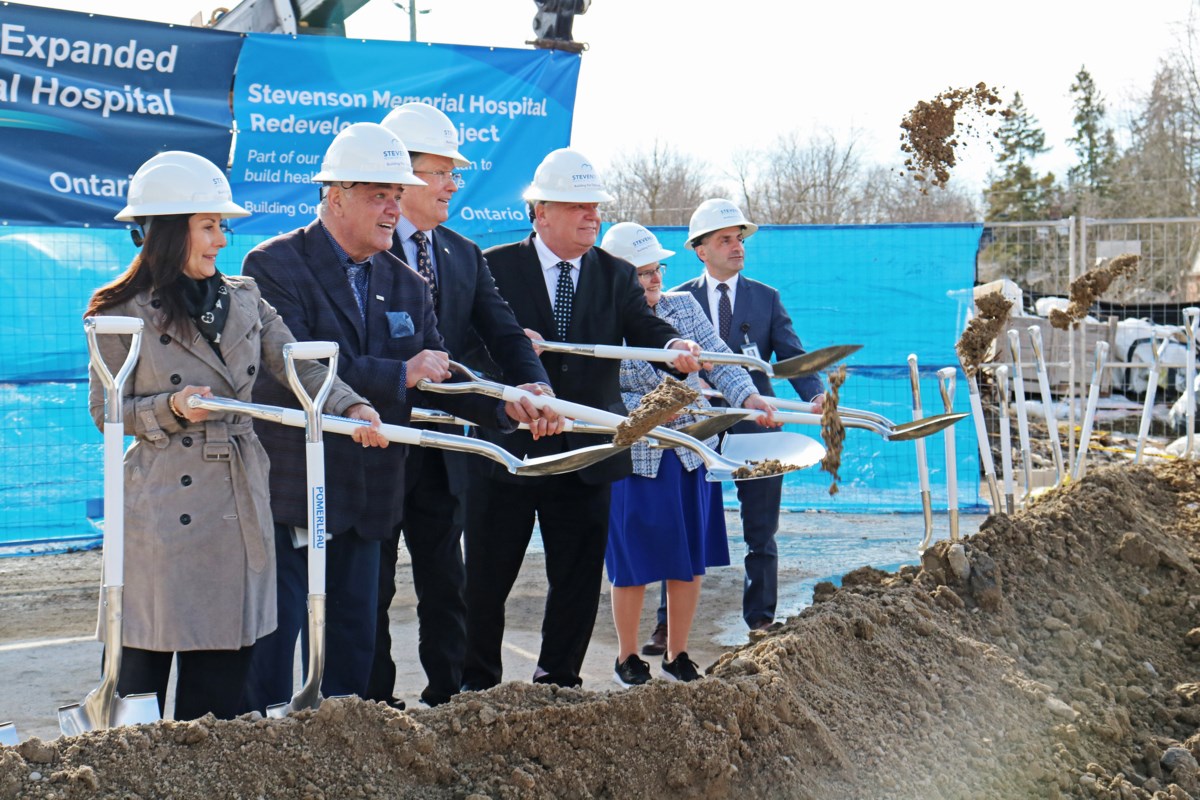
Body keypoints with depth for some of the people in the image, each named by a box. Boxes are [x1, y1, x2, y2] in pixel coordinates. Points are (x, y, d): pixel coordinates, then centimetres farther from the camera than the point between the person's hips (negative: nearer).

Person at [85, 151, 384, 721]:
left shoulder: (244, 300, 9)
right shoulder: (123, 314, -3)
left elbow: (298, 364, -2)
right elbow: (105, 412, -1)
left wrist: (350, 406, -20)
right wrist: (171, 408, -18)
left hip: (238, 502, 4)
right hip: (164, 505, -4)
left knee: (226, 658, 8)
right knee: (147, 651, 2)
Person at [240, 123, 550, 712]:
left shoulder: (406, 285, 12)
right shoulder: (275, 265, -9)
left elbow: (437, 373, 9)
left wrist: (505, 405, -9)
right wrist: (398, 375, -19)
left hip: (366, 498, 6)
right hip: (288, 492, -6)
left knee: (354, 639, 13)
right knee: (273, 634, 0)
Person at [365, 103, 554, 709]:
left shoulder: (465, 256, 13)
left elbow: (503, 333, 3)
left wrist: (532, 385, -15)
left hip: (441, 448, 6)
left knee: (445, 584, 13)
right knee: (372, 585, 5)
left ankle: (446, 695, 24)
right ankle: (375, 702, 17)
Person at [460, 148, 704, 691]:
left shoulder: (616, 274, 9)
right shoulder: (496, 267, 1)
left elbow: (644, 327, -6)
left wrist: (676, 347, -28)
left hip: (587, 451, 3)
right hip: (509, 446, -2)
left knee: (579, 576, 9)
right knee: (486, 575, 6)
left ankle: (558, 678, 25)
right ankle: (478, 681, 23)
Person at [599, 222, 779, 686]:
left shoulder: (685, 307, 4)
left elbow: (719, 361, -5)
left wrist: (747, 396, -23)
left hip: (692, 452, 4)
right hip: (634, 459, -4)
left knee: (691, 560, 9)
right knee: (634, 564, 4)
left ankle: (677, 655, 24)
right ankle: (627, 657, 23)